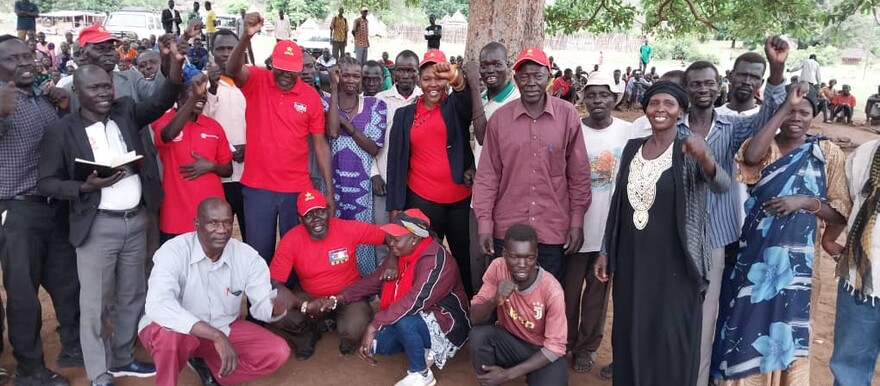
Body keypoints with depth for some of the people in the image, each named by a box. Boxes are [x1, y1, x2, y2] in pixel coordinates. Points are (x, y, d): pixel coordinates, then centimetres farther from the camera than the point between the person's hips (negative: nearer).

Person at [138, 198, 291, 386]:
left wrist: (277, 304, -39)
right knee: (171, 336, -39)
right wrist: (216, 336, -47)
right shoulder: (173, 252, -25)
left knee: (277, 352, -13)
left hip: (223, 329, 4)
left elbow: (262, 304, -11)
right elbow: (157, 306, -41)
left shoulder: (247, 255, -12)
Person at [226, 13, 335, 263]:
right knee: (259, 252, 8)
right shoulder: (256, 81, -2)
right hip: (258, 187, -1)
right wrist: (246, 37, -43)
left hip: (297, 189, 1)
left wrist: (330, 190, -2)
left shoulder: (311, 96, -1)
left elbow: (320, 144, 2)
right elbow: (232, 69, -24)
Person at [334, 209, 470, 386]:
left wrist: (374, 324, -38)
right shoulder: (399, 256, 1)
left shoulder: (437, 261, -27)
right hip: (416, 319, 8)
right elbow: (372, 281, 2)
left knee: (404, 321, -35)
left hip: (445, 326, -8)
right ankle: (423, 352, 10)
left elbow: (415, 301, -37)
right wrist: (338, 298, -10)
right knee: (375, 343, -10)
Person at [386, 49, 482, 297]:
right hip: (421, 199, 0)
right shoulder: (405, 114, 8)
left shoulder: (456, 107, 4)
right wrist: (395, 205, 1)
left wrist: (455, 77, -45)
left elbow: (468, 96, -21)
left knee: (466, 259, 6)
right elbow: (396, 161, 7)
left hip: (461, 198, 0)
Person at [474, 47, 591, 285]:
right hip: (507, 231, 1)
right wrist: (484, 223, -3)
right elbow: (487, 175, 1)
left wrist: (577, 221, 0)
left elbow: (579, 174, 2)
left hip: (554, 231, 0)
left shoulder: (568, 115, -3)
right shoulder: (499, 118, -1)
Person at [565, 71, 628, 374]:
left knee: (598, 289, 13)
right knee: (569, 289, 11)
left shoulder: (628, 132, -3)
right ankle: (564, 343, 29)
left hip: (612, 226, 1)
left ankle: (586, 346, 28)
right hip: (575, 225, -1)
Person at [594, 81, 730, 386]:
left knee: (671, 340, 4)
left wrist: (706, 159, -47)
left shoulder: (689, 151, -8)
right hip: (631, 259, 4)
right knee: (630, 335, 14)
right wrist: (605, 251, 10)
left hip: (673, 262, -4)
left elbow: (722, 185, -26)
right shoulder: (632, 148, 5)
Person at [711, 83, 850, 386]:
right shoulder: (764, 145, 2)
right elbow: (750, 157, -24)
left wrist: (805, 202, -17)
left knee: (781, 332, 9)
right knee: (743, 325, 10)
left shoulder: (828, 153, 2)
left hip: (792, 259, 0)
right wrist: (785, 105, -21)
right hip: (751, 253, 1)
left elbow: (842, 211, 2)